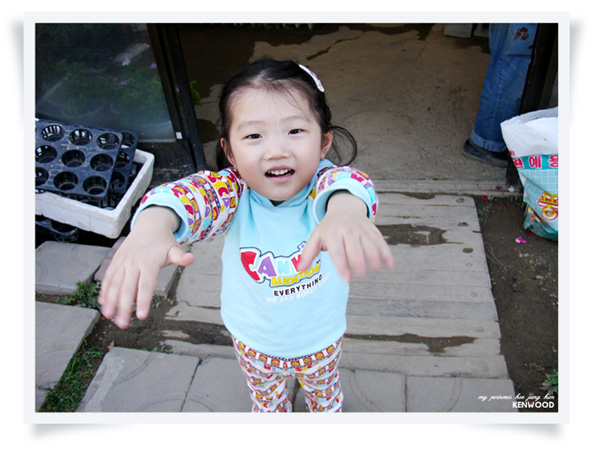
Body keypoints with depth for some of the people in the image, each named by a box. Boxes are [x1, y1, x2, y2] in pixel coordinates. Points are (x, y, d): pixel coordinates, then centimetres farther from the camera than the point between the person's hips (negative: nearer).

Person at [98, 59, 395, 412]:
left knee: (324, 389, 32)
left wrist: (345, 212, -78)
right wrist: (152, 227, -71)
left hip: (321, 338, 0)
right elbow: (189, 194, -46)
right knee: (265, 396, 32)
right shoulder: (232, 191, -27)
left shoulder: (323, 181, -30)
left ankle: (328, 411, 66)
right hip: (254, 340, 1)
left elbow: (347, 183, -52)